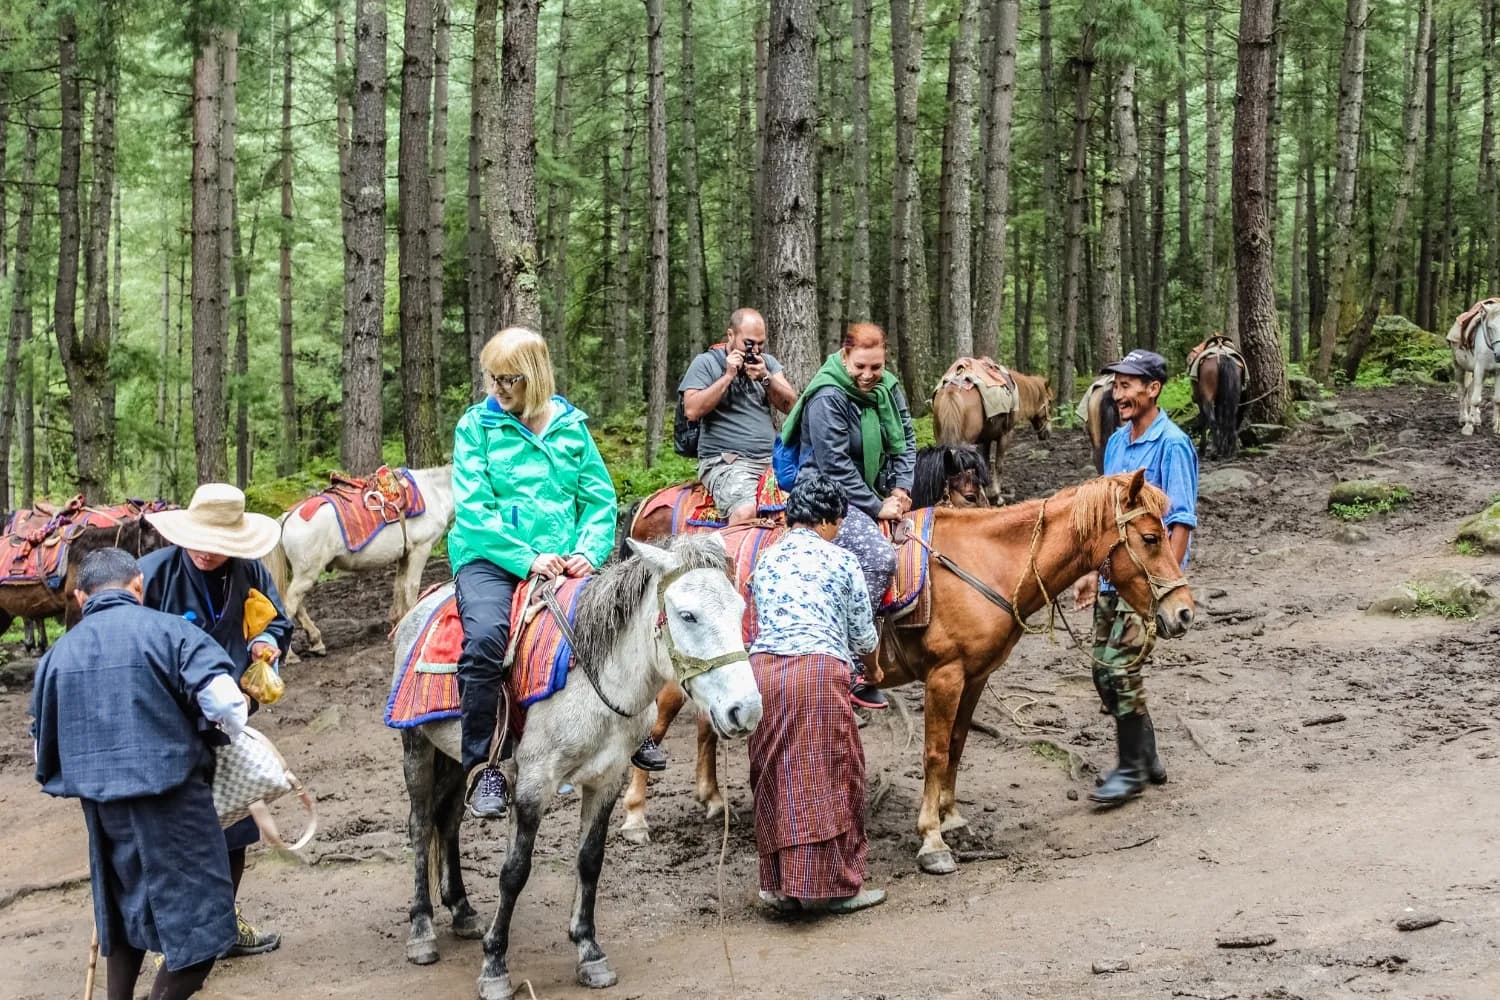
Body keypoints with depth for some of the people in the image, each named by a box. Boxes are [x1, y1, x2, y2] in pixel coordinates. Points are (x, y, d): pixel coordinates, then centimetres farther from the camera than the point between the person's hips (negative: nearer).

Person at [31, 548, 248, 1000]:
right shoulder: (167, 630, -7)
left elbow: (45, 742, 15)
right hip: (170, 793, -6)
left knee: (125, 915, 23)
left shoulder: (59, 653, 8)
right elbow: (223, 700, -16)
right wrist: (231, 731, 6)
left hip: (101, 805, 6)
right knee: (200, 926, 1)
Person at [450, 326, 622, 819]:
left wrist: (589, 550, -10)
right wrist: (526, 558, -16)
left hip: (563, 559, 3)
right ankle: (481, 766, -20)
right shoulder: (477, 426, 2)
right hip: (490, 557, -3)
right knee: (486, 636, -32)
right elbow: (473, 509, -6)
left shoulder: (571, 424, 10)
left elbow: (599, 498, 9)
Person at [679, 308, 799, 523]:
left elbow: (791, 405, 8)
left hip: (771, 459, 5)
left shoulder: (768, 362, 18)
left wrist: (766, 378, -7)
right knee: (747, 511, -34)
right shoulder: (706, 363, 5)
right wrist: (728, 376, -9)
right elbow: (692, 410, -9)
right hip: (726, 462, -5)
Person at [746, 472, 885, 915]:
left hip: (763, 668, 5)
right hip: (820, 669, -5)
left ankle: (780, 883, 18)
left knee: (775, 779, 12)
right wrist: (850, 646, 33)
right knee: (829, 777, 4)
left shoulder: (765, 561, 17)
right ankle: (835, 884, 10)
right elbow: (864, 638, 11)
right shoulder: (841, 561, 5)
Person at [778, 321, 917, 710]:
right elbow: (836, 466, -20)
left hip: (875, 494, 9)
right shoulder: (827, 397, -18)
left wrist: (901, 488, -4)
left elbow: (906, 442, 12)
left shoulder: (889, 388, 7)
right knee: (879, 556, -30)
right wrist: (877, 507, -18)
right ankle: (862, 669, -23)